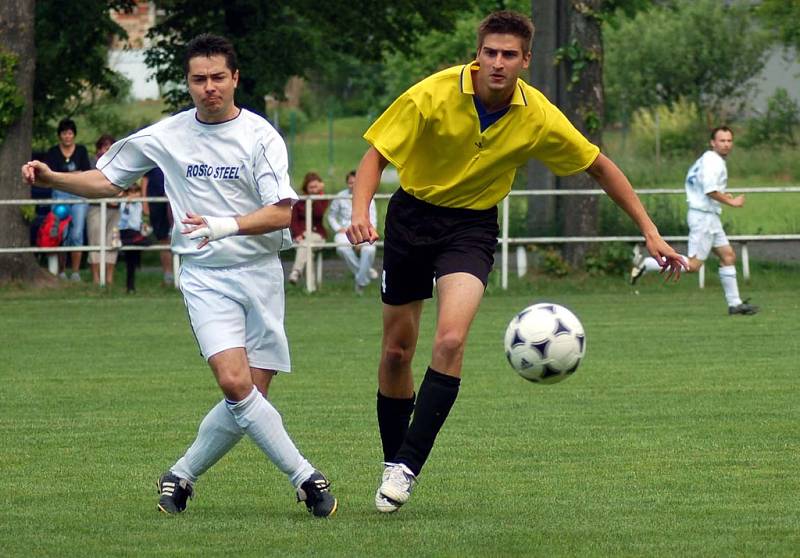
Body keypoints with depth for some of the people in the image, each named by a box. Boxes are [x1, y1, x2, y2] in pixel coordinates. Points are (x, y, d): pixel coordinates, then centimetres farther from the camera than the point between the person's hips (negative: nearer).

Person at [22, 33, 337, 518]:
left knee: (250, 397, -1)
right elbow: (107, 181, 15)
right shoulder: (167, 136, 4)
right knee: (234, 382, -21)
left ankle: (181, 476, 19)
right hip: (204, 277, 0)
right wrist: (52, 178, 0)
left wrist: (226, 226, -27)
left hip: (260, 274, 0)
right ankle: (305, 478, -15)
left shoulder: (260, 136, -4)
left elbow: (282, 212, -13)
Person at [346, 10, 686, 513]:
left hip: (473, 225, 0)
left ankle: (409, 463, -17)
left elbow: (599, 166, 0)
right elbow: (376, 154, -14)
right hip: (413, 214, 0)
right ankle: (392, 464, 26)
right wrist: (361, 213, -33)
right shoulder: (434, 96, -20)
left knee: (451, 340, -24)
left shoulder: (538, 117, -14)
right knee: (397, 352, 6)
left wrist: (650, 232, -1)